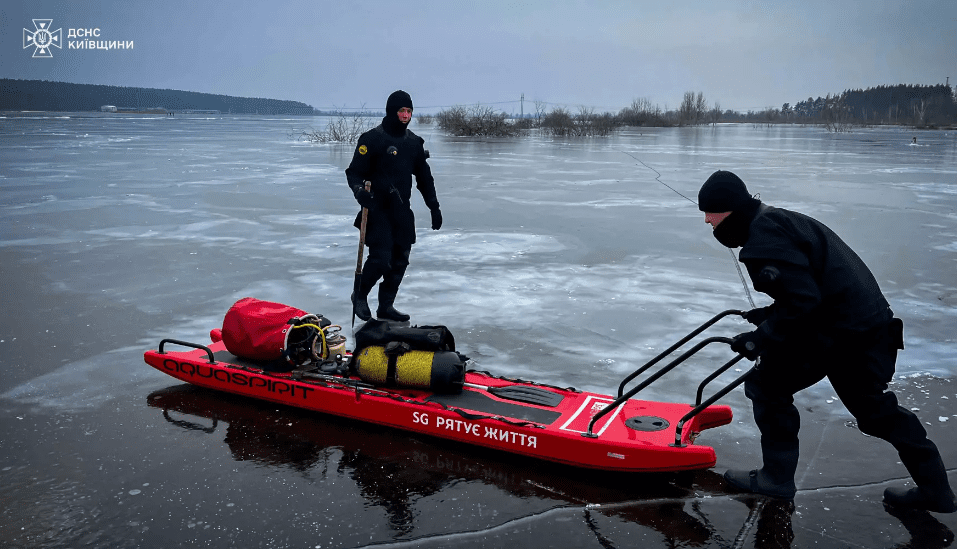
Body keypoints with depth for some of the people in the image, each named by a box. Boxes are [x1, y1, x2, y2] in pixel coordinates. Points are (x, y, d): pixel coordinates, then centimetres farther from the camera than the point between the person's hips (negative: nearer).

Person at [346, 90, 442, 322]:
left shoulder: (414, 142, 11)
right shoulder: (372, 138, -7)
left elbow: (424, 177, 20)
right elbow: (354, 172, -7)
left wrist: (434, 206, 18)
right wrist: (360, 191, -26)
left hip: (403, 211, 6)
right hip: (377, 210, -6)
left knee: (400, 261, 5)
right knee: (381, 258, -13)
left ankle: (386, 307, 18)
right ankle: (360, 295, 14)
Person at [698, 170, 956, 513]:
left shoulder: (765, 238, -21)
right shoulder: (774, 221, 13)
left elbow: (803, 300, -26)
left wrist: (760, 338, -18)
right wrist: (770, 315, 15)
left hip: (839, 332, -11)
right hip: (871, 324, 11)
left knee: (767, 385, 3)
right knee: (875, 407, 25)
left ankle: (777, 478, 14)